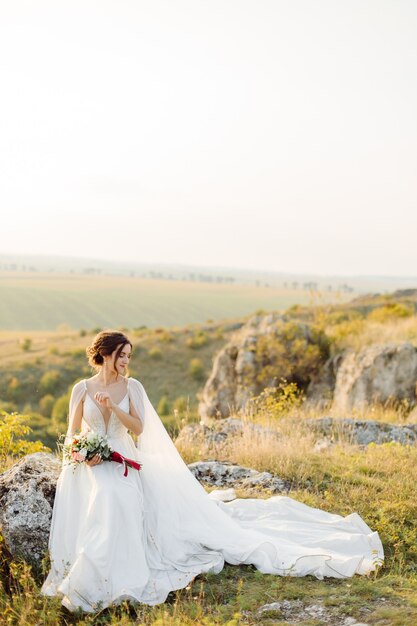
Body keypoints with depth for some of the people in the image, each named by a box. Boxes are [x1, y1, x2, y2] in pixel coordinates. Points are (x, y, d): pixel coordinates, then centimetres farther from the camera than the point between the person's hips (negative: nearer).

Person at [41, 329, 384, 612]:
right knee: (106, 502, -30)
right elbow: (72, 434, 6)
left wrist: (113, 407, -20)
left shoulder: (131, 386, 2)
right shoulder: (82, 388, 3)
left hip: (125, 462, 1)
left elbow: (138, 427, -7)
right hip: (90, 465, -1)